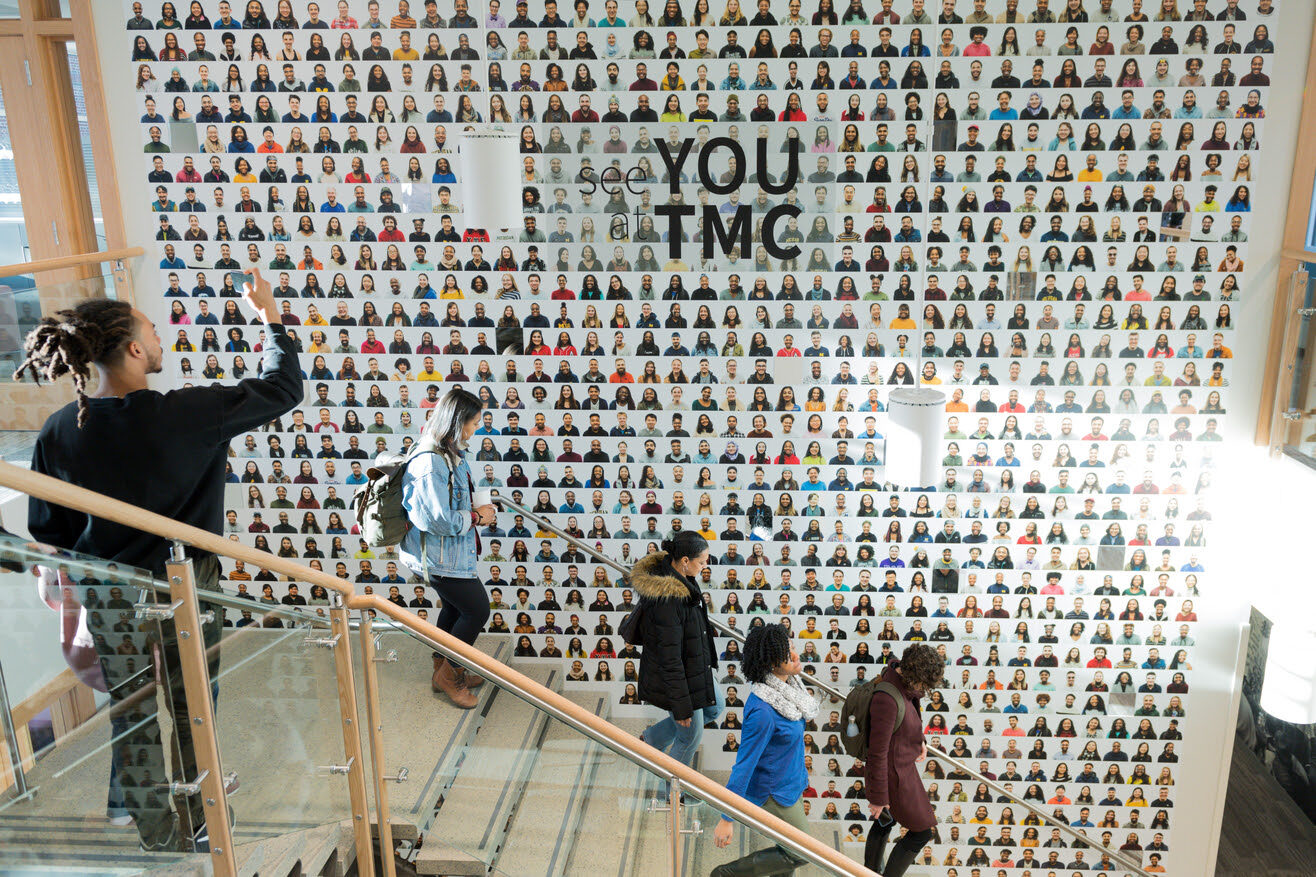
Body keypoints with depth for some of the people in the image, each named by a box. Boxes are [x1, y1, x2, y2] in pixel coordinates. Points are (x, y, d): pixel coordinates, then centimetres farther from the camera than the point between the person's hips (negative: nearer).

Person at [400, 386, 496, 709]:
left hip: (451, 551, 10)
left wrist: (479, 504, 7)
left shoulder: (451, 454, 4)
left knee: (455, 608, 23)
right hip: (440, 557, -10)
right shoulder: (430, 464, -28)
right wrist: (476, 517, -16)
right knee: (478, 610, 0)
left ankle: (443, 670, 41)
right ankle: (447, 675, 17)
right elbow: (440, 520, -29)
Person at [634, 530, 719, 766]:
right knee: (690, 736, 11)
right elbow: (670, 659, -29)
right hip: (676, 678, -10)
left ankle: (650, 739, 40)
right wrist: (681, 706, -21)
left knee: (712, 710, 28)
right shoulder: (667, 599, -34)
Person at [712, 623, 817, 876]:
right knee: (802, 853, 3)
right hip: (773, 794, -8)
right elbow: (744, 764, -28)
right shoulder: (763, 712, -34)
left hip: (791, 784, 8)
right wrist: (727, 819, -23)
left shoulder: (788, 685, -7)